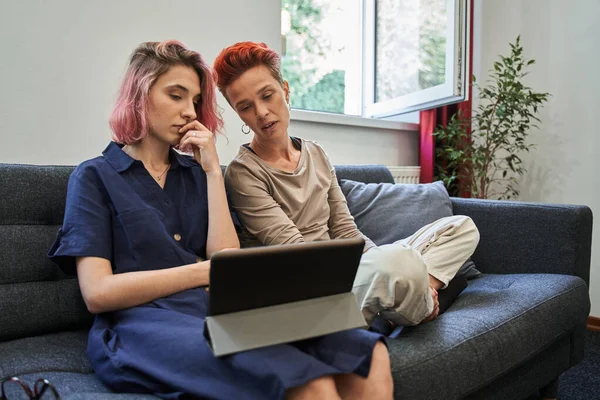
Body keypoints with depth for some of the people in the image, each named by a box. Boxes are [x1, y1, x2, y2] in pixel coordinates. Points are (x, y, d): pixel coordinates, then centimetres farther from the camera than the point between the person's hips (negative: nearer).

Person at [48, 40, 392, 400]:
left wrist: (213, 172, 4)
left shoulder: (195, 174, 19)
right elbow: (97, 292, -5)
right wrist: (203, 272, -6)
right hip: (142, 326, -4)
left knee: (371, 357, -21)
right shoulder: (94, 177, 8)